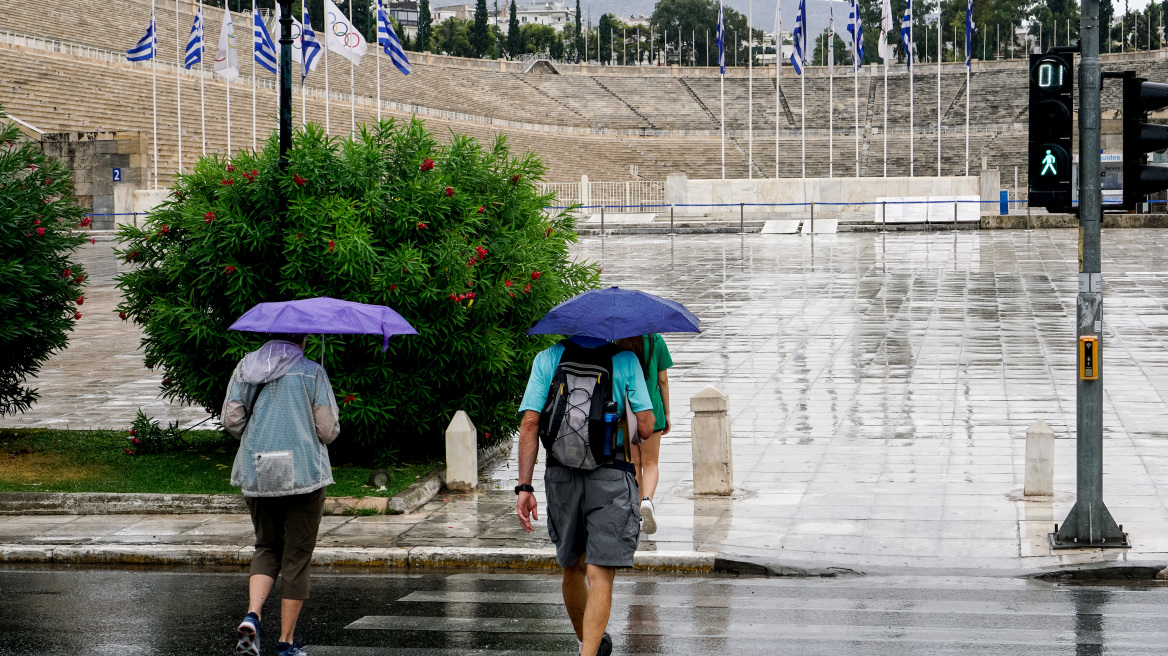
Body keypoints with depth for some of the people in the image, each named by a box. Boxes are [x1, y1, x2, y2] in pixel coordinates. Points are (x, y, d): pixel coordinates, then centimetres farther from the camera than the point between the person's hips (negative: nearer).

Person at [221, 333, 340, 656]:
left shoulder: (246, 367, 7)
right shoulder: (312, 372, -4)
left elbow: (231, 420, 3)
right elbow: (328, 429, -7)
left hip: (256, 473, 4)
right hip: (304, 472, -3)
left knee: (267, 547, 18)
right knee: (297, 556, 6)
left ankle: (252, 615, -7)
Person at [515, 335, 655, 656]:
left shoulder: (547, 359, 2)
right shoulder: (625, 360, -2)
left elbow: (530, 423, -5)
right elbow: (646, 427, -6)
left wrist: (524, 487, -4)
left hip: (560, 475, 3)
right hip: (610, 477, -3)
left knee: (573, 567, 21)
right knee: (600, 575, -6)